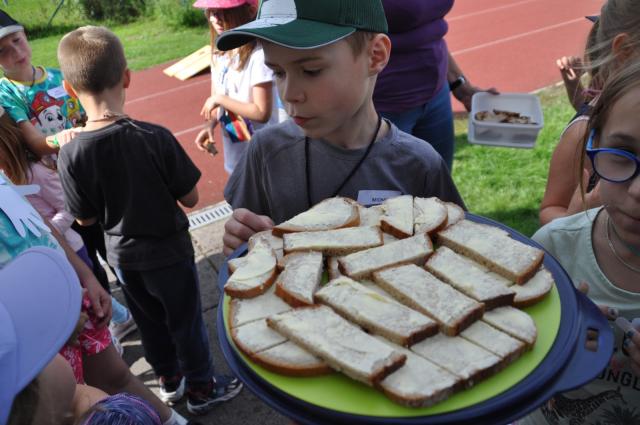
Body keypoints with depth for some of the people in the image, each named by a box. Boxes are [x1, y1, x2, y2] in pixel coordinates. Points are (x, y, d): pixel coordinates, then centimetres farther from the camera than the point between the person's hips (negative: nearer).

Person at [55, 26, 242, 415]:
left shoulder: (70, 155, -18)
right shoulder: (155, 137, -26)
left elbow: (86, 219, -7)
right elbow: (190, 198, -17)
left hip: (122, 254, 4)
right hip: (168, 250, -3)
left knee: (150, 322, 24)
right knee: (187, 322, 16)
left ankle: (170, 380, 46)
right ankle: (202, 388, 34)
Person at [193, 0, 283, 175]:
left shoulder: (258, 54, -22)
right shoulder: (219, 53, 2)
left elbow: (262, 113, -24)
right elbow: (215, 99, 9)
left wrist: (220, 99, -18)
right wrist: (210, 125, -10)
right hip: (233, 147, 8)